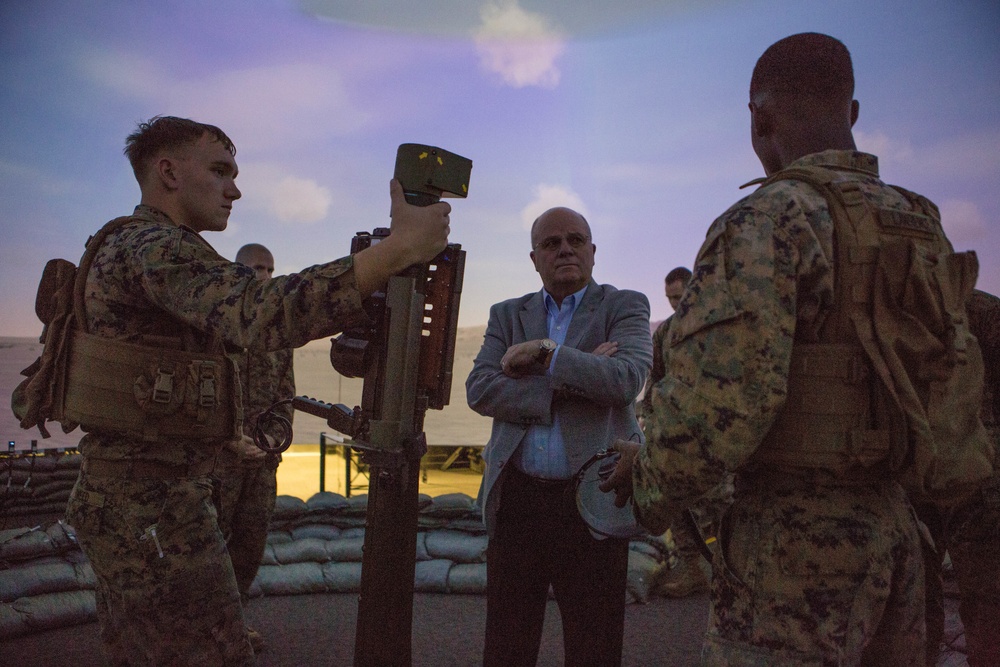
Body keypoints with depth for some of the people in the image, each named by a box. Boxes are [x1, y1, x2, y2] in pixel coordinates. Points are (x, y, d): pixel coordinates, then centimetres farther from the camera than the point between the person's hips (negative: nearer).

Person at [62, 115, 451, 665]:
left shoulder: (126, 245, 17)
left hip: (122, 502, 11)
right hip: (151, 506, -11)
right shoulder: (151, 245, -17)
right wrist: (400, 247, -36)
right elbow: (260, 314, -35)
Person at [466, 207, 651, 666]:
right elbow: (479, 390, -4)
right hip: (517, 499, 3)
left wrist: (543, 352, -11)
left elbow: (626, 379, -15)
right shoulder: (507, 315, 12)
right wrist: (562, 388, -13)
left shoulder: (624, 307, 4)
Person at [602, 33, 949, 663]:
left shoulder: (764, 221, -17)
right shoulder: (918, 226, 8)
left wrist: (652, 483, -8)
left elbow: (720, 400, -27)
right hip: (894, 529, 8)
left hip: (799, 541, -8)